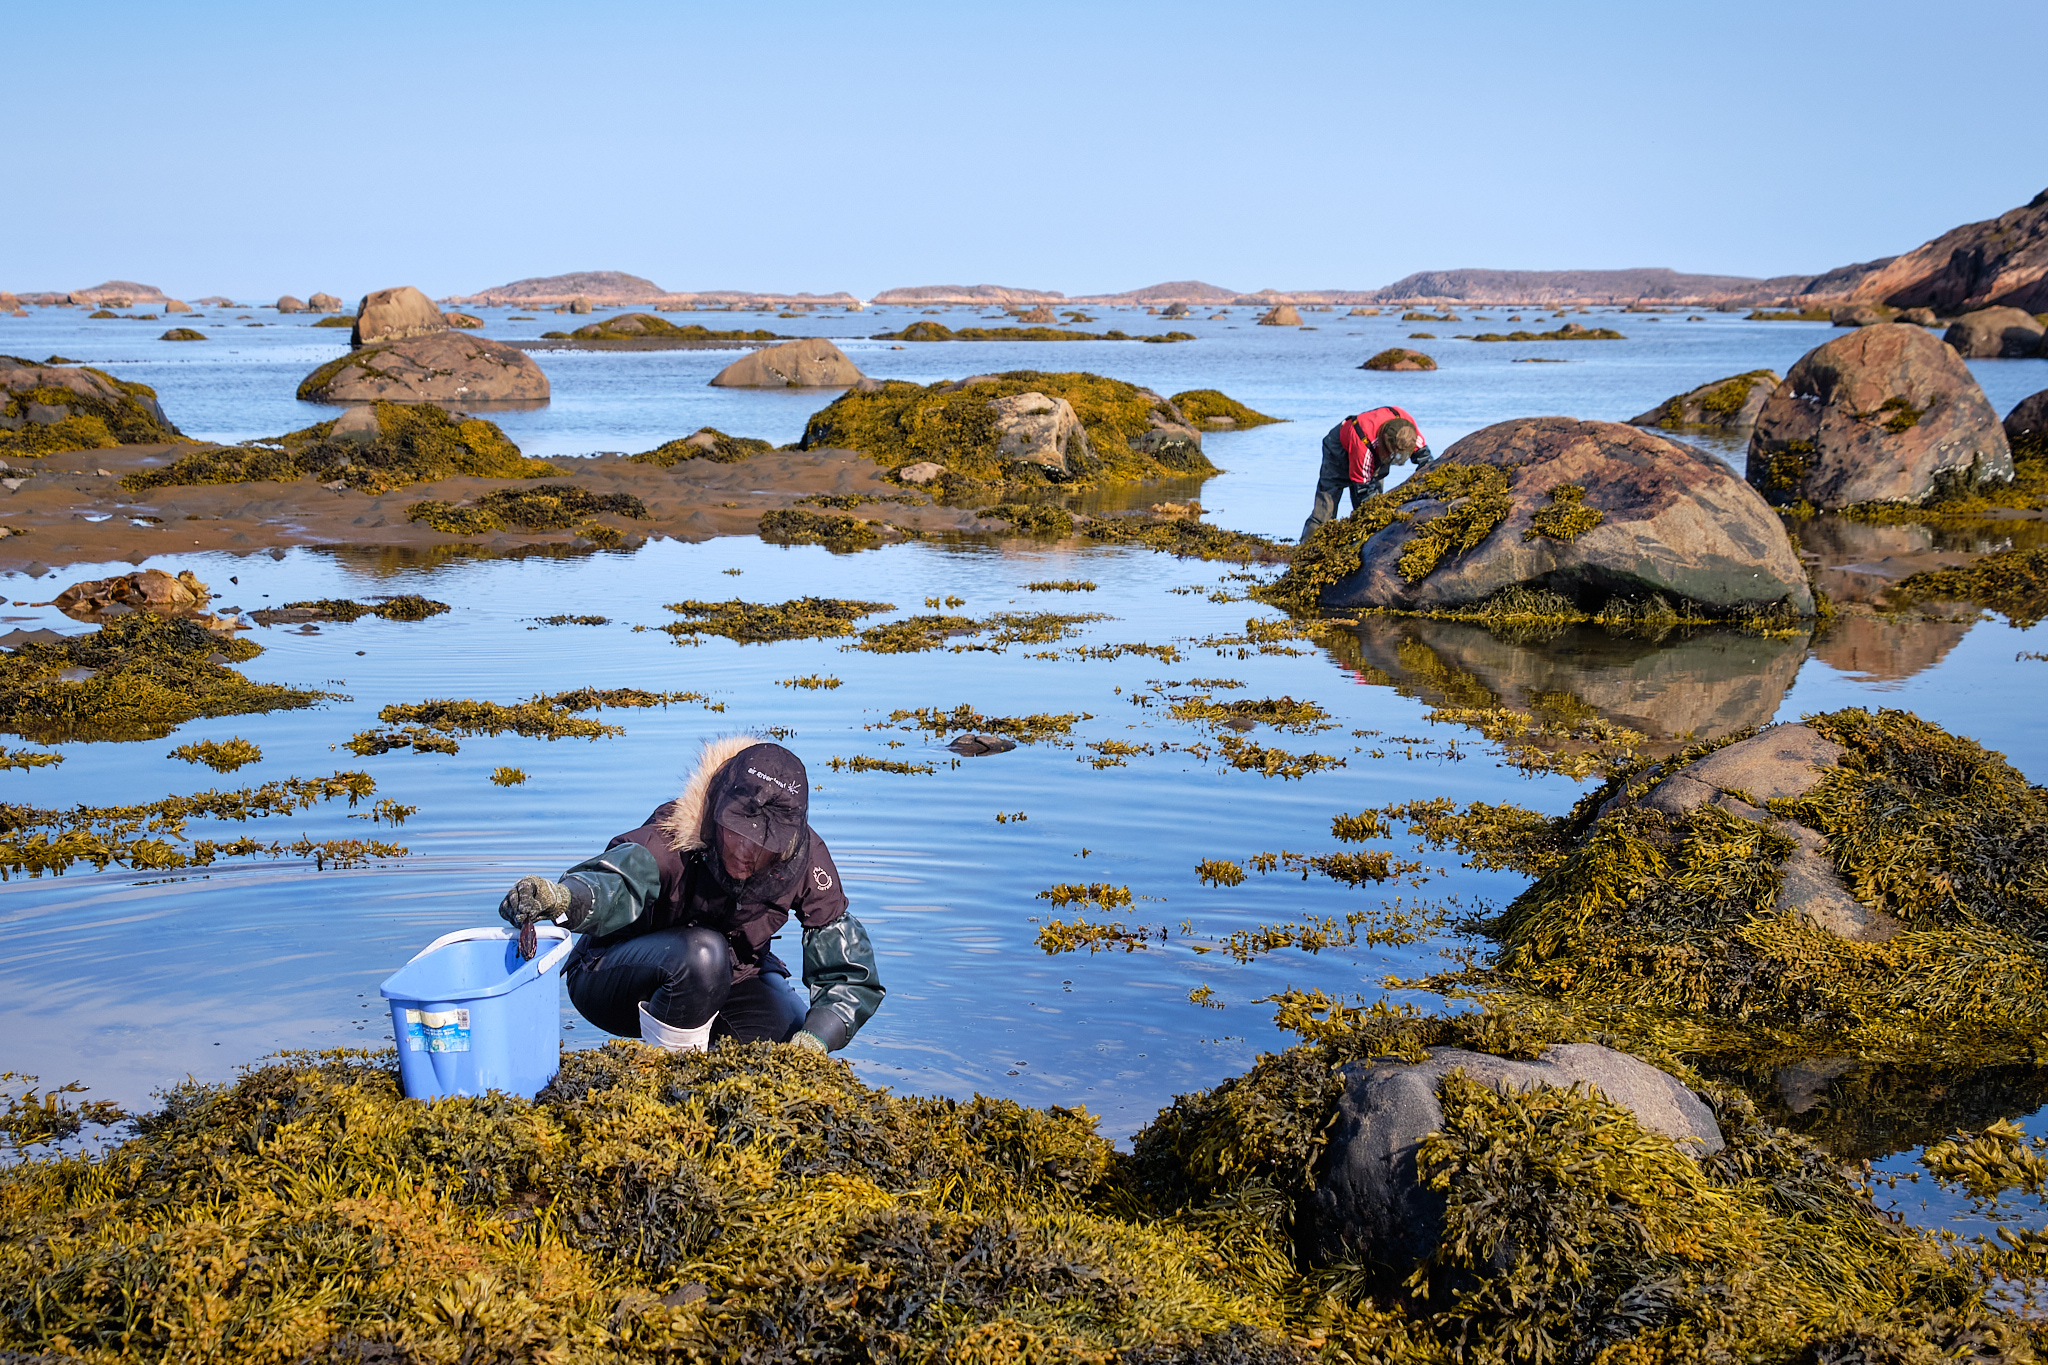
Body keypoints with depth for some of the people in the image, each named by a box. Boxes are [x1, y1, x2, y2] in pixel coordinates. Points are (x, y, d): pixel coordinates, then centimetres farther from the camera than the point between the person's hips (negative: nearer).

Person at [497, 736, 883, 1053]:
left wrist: (815, 1039, -37)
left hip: (729, 979, 4)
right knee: (702, 954, -37)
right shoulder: (675, 835, -31)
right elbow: (619, 884, -53)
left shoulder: (804, 857, -21)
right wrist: (563, 897, -77)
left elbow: (854, 974, -19)